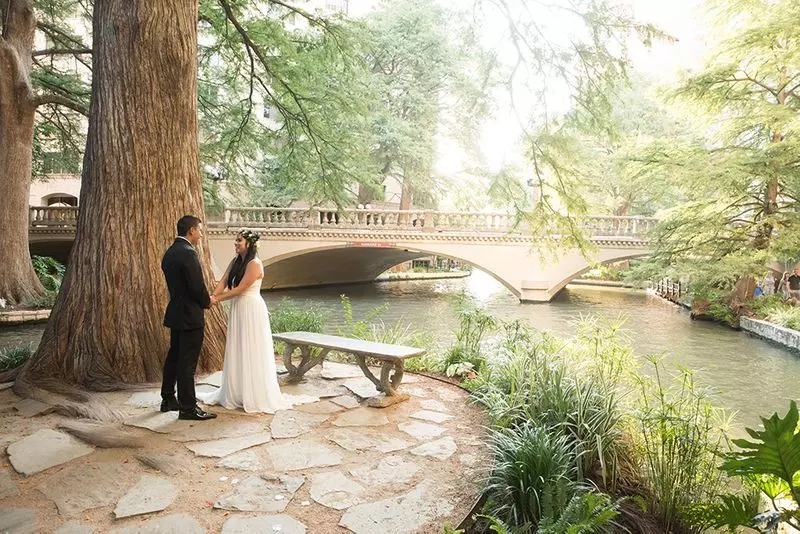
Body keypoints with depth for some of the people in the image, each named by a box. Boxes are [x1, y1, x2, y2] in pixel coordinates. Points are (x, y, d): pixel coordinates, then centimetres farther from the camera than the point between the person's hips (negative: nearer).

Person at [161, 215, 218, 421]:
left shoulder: (169, 252, 11)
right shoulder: (188, 253, -19)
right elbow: (197, 286, -21)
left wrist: (204, 298, 13)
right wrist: (207, 301, -2)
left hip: (175, 313, 10)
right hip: (190, 316, -10)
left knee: (174, 357, 18)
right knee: (187, 362, -3)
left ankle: (168, 400, 30)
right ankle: (188, 408, 5)